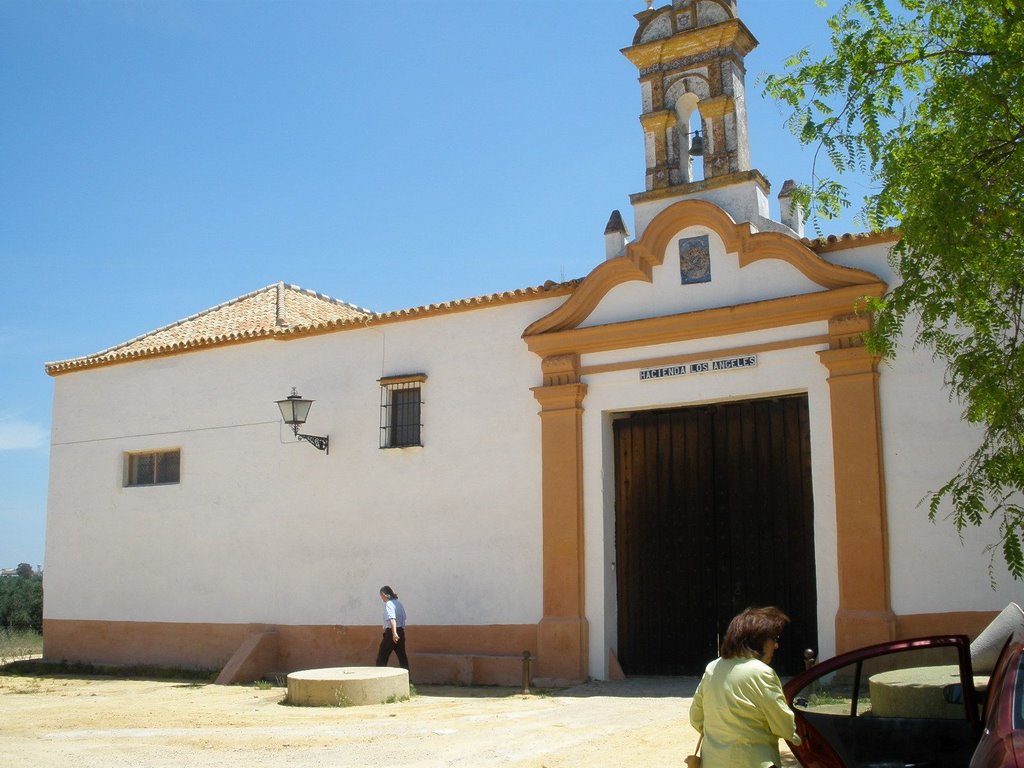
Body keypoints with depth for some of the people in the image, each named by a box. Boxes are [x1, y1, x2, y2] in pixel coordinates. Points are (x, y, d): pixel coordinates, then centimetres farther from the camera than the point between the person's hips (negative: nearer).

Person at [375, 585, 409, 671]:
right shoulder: (399, 604, 14)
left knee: (382, 657, 1)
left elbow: (392, 619, -23)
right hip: (401, 631, 8)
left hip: (391, 632, -8)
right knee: (402, 655, 9)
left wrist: (394, 633, -32)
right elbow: (403, 618, 15)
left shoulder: (388, 604, -10)